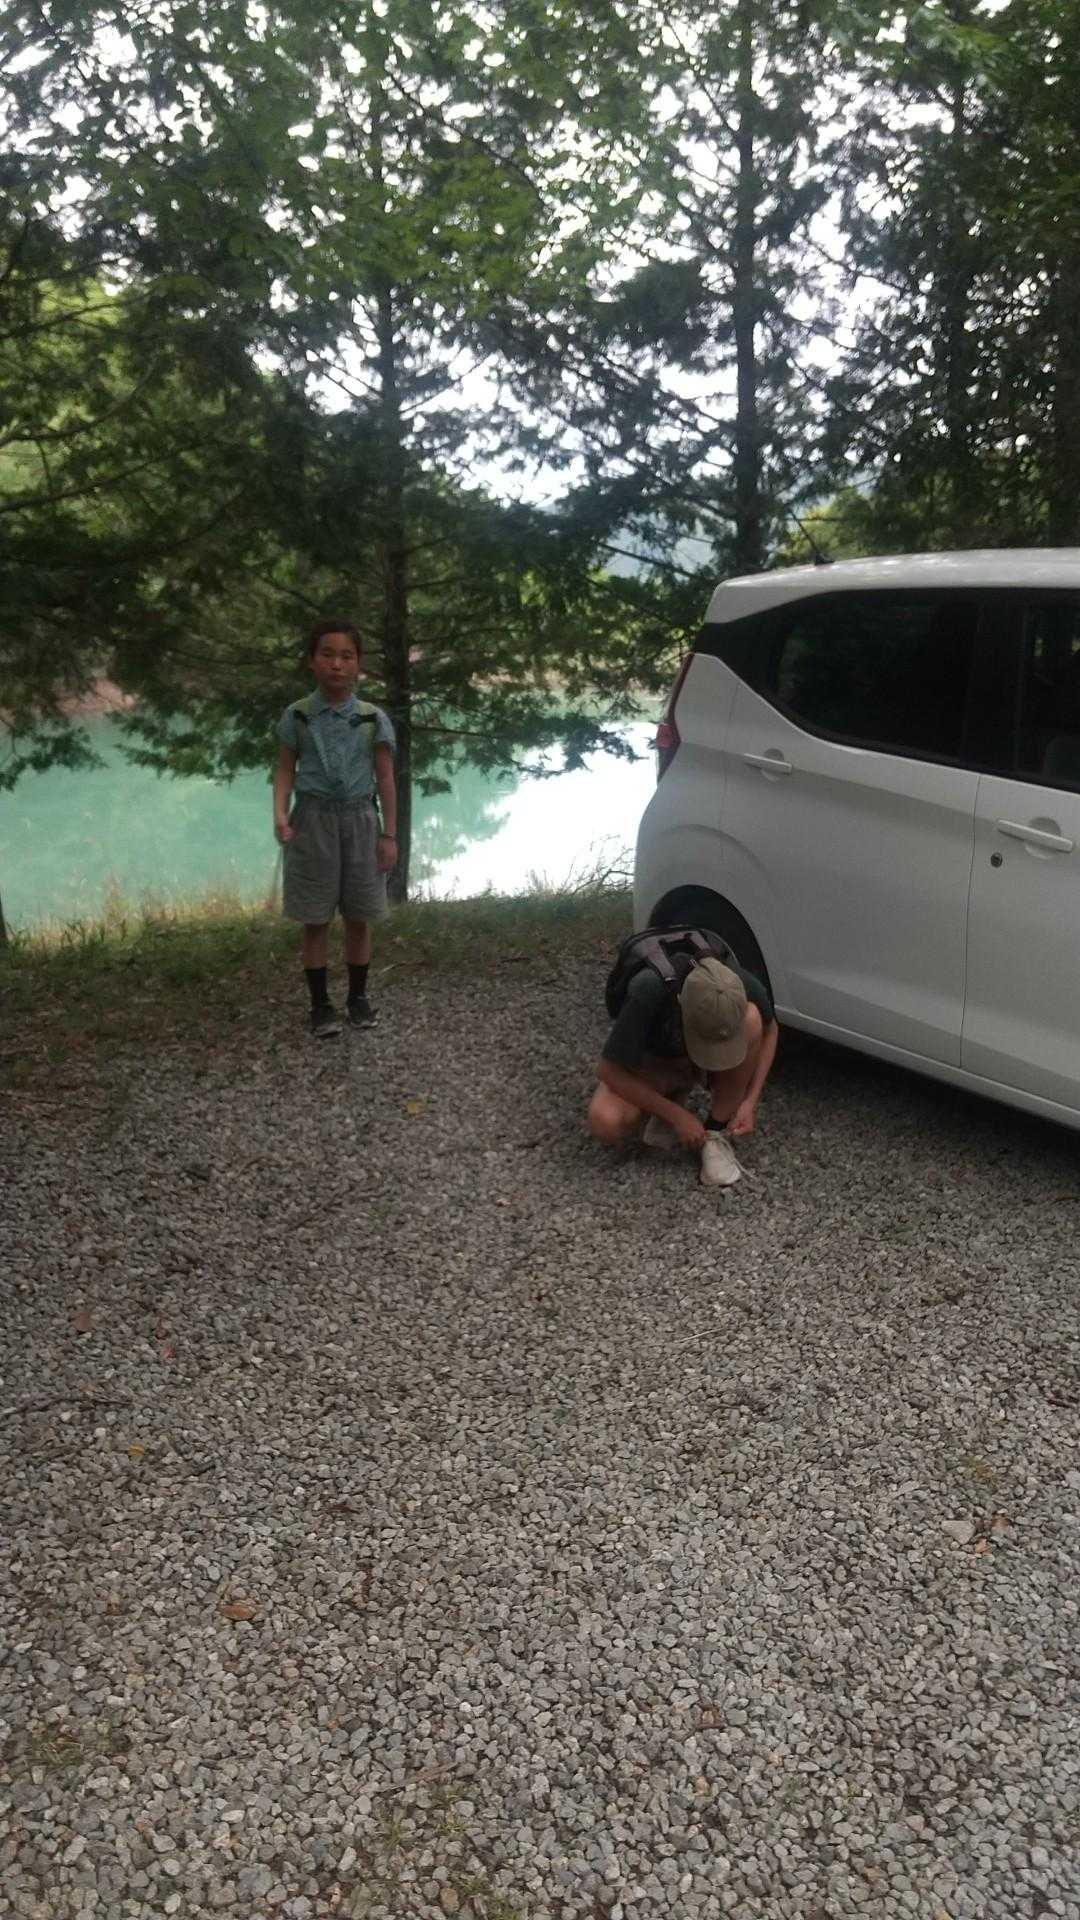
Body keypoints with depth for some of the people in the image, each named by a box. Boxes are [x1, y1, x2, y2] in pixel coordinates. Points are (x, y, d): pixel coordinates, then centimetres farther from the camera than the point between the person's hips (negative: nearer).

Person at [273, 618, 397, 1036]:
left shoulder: (373, 719, 0)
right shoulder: (297, 716, 0)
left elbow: (386, 780, 3)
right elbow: (286, 770, 2)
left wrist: (389, 835, 0)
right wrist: (280, 815, -14)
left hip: (359, 818, 1)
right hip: (313, 819, -1)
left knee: (358, 919, 7)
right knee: (315, 921, 3)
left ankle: (358, 997, 22)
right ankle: (320, 1004, 13)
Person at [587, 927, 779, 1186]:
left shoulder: (742, 986, -31)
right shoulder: (648, 992, -39)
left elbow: (769, 1030, -7)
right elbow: (611, 1071, -28)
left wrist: (750, 1101, -16)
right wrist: (677, 1116, -26)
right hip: (652, 1059, -2)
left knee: (751, 1020, -32)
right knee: (605, 1122, -31)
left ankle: (717, 1133, -14)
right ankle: (673, 1098, 2)